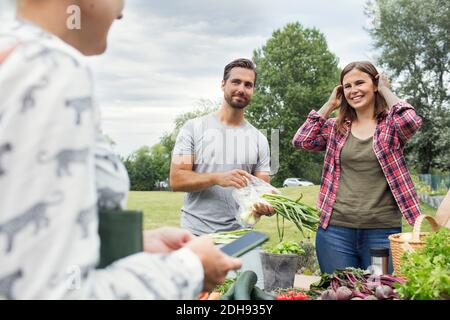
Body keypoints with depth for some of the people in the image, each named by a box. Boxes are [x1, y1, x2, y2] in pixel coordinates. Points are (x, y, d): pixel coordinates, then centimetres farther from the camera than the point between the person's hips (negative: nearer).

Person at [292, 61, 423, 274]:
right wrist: (329, 105, 4)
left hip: (382, 231, -2)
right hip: (335, 229, 2)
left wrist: (386, 90, -3)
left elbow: (412, 122, -19)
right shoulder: (336, 128, 10)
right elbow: (301, 141, -2)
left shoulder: (391, 124, 2)